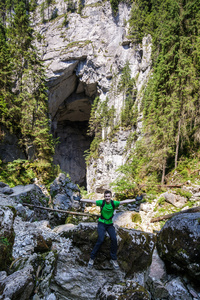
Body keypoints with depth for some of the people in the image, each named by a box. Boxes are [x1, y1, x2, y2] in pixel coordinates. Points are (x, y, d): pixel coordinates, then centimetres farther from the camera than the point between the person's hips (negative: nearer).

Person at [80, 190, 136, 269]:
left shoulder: (114, 203, -10)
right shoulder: (102, 202, -14)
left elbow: (124, 201, -14)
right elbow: (90, 201, -17)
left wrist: (135, 199, -19)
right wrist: (80, 199, -21)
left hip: (110, 224, 2)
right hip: (101, 223, -2)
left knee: (114, 239, -15)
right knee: (100, 240, -18)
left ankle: (113, 259, 4)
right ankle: (92, 258, 1)